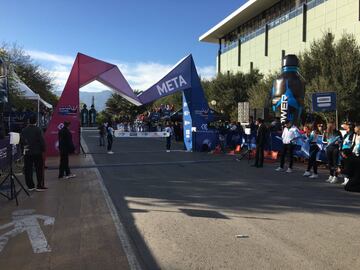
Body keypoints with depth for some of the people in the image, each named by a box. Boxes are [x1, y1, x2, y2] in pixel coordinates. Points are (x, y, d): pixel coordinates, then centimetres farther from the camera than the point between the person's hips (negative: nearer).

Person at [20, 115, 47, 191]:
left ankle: (30, 186, 13)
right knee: (39, 170, 3)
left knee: (28, 170, 9)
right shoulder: (38, 130, -11)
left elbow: (21, 142, 10)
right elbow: (42, 141, -11)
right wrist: (43, 150, 0)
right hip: (37, 153, -4)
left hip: (27, 153, 4)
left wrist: (23, 149, 19)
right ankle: (40, 186, 4)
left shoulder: (24, 131, 4)